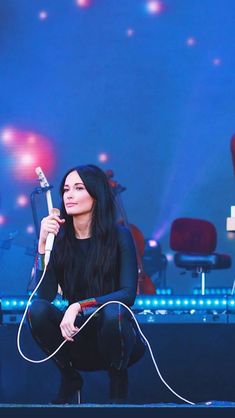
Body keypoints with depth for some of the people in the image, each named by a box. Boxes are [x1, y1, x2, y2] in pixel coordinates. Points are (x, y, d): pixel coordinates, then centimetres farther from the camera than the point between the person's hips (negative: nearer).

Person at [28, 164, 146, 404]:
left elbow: (128, 294, -19)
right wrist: (43, 243, -23)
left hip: (117, 335, -2)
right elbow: (45, 295, -14)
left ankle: (118, 382, -7)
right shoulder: (59, 238, -3)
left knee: (113, 312, -35)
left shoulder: (119, 236, -11)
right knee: (37, 310, -24)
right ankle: (69, 378, -1)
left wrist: (79, 306, -32)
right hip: (78, 338, 3)